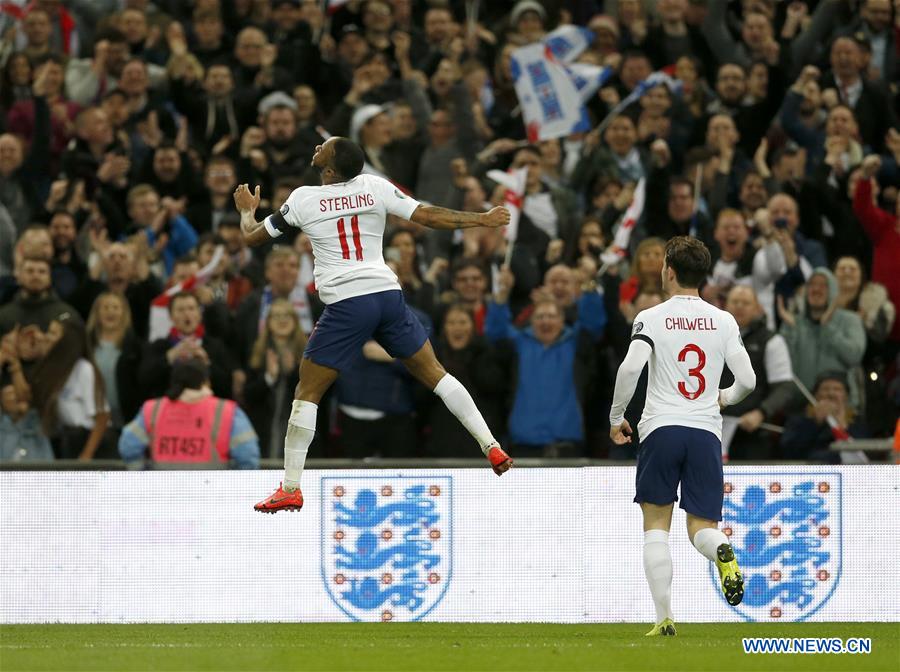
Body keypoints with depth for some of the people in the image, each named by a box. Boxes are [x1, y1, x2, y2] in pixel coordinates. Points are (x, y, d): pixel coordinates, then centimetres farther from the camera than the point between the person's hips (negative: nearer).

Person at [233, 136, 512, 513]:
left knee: (307, 393, 6)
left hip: (346, 304, -3)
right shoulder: (375, 188, 5)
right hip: (388, 294, 3)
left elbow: (253, 237, 13)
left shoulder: (303, 200, 1)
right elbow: (429, 217, 4)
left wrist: (246, 211, 35)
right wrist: (482, 220, 15)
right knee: (433, 372, 16)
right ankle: (491, 448, 11)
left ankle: (290, 489, 2)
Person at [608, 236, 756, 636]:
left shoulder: (651, 318, 0)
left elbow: (631, 367, -15)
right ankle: (722, 551, -29)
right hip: (706, 431, 2)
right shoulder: (723, 321, 8)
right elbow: (748, 380, 4)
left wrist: (616, 418, -1)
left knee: (656, 525, 7)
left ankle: (664, 618, -3)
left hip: (661, 428, -2)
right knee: (702, 527, 9)